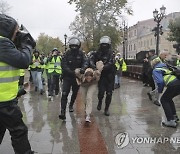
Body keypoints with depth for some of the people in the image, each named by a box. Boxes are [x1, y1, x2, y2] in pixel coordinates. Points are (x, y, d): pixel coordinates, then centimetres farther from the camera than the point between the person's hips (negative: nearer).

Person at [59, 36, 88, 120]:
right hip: (67, 77, -3)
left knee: (75, 93, 20)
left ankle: (71, 105, 46)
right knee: (64, 94, -15)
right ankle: (63, 112, -16)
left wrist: (83, 68, -35)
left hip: (77, 77, 3)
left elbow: (85, 62, -12)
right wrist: (72, 72, -29)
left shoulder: (81, 53, -3)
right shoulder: (66, 54, -10)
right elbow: (64, 66, -17)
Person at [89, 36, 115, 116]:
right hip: (101, 75, 1)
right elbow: (92, 60, -6)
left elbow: (109, 64, -21)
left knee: (109, 93, 3)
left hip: (109, 76, -1)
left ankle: (106, 109, 18)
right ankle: (100, 101, 24)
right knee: (101, 91, -9)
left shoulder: (111, 54, -7)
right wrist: (93, 66, -27)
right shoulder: (98, 53, 6)